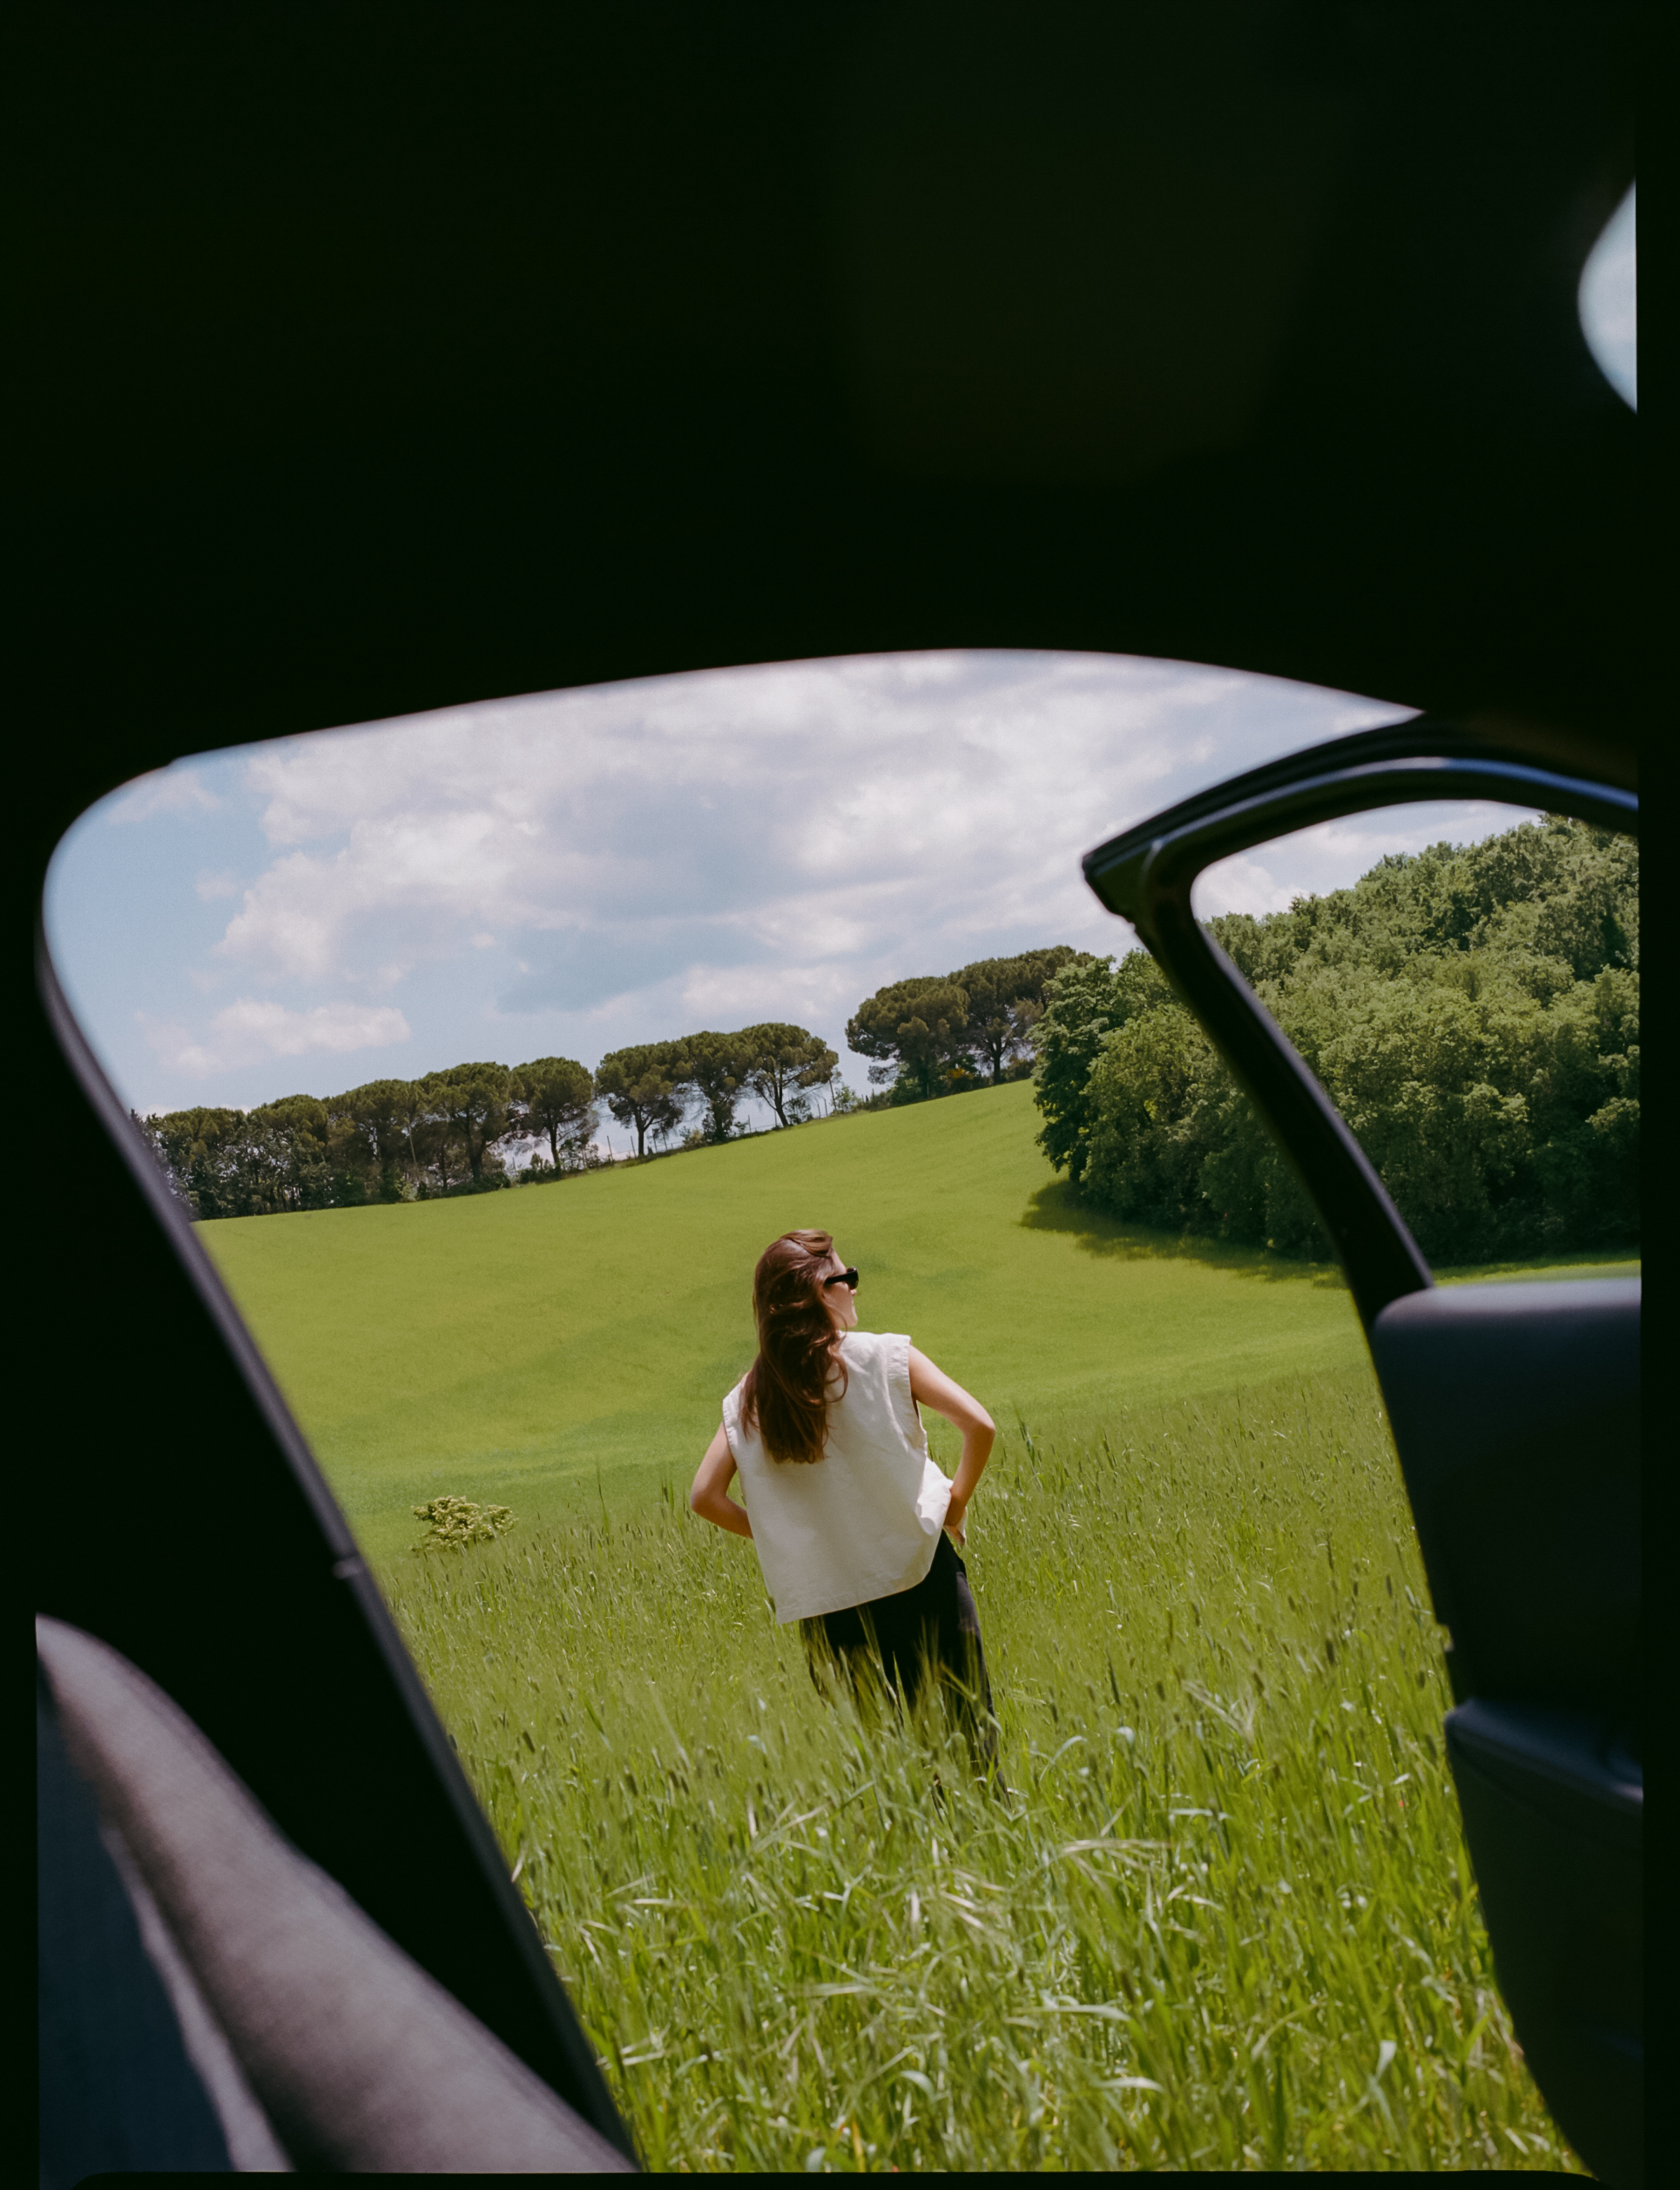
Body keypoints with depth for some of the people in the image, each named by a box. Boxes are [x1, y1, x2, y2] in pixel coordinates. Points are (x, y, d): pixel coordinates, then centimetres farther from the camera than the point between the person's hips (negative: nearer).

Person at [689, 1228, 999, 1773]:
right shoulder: (883, 1356, -9)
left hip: (830, 1607, 3)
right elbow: (978, 1425, -14)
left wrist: (781, 1537, 8)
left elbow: (705, 1497, -2)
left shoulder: (747, 1400, 1)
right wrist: (957, 1502, 1)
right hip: (919, 1571, -3)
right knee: (970, 1725, 9)